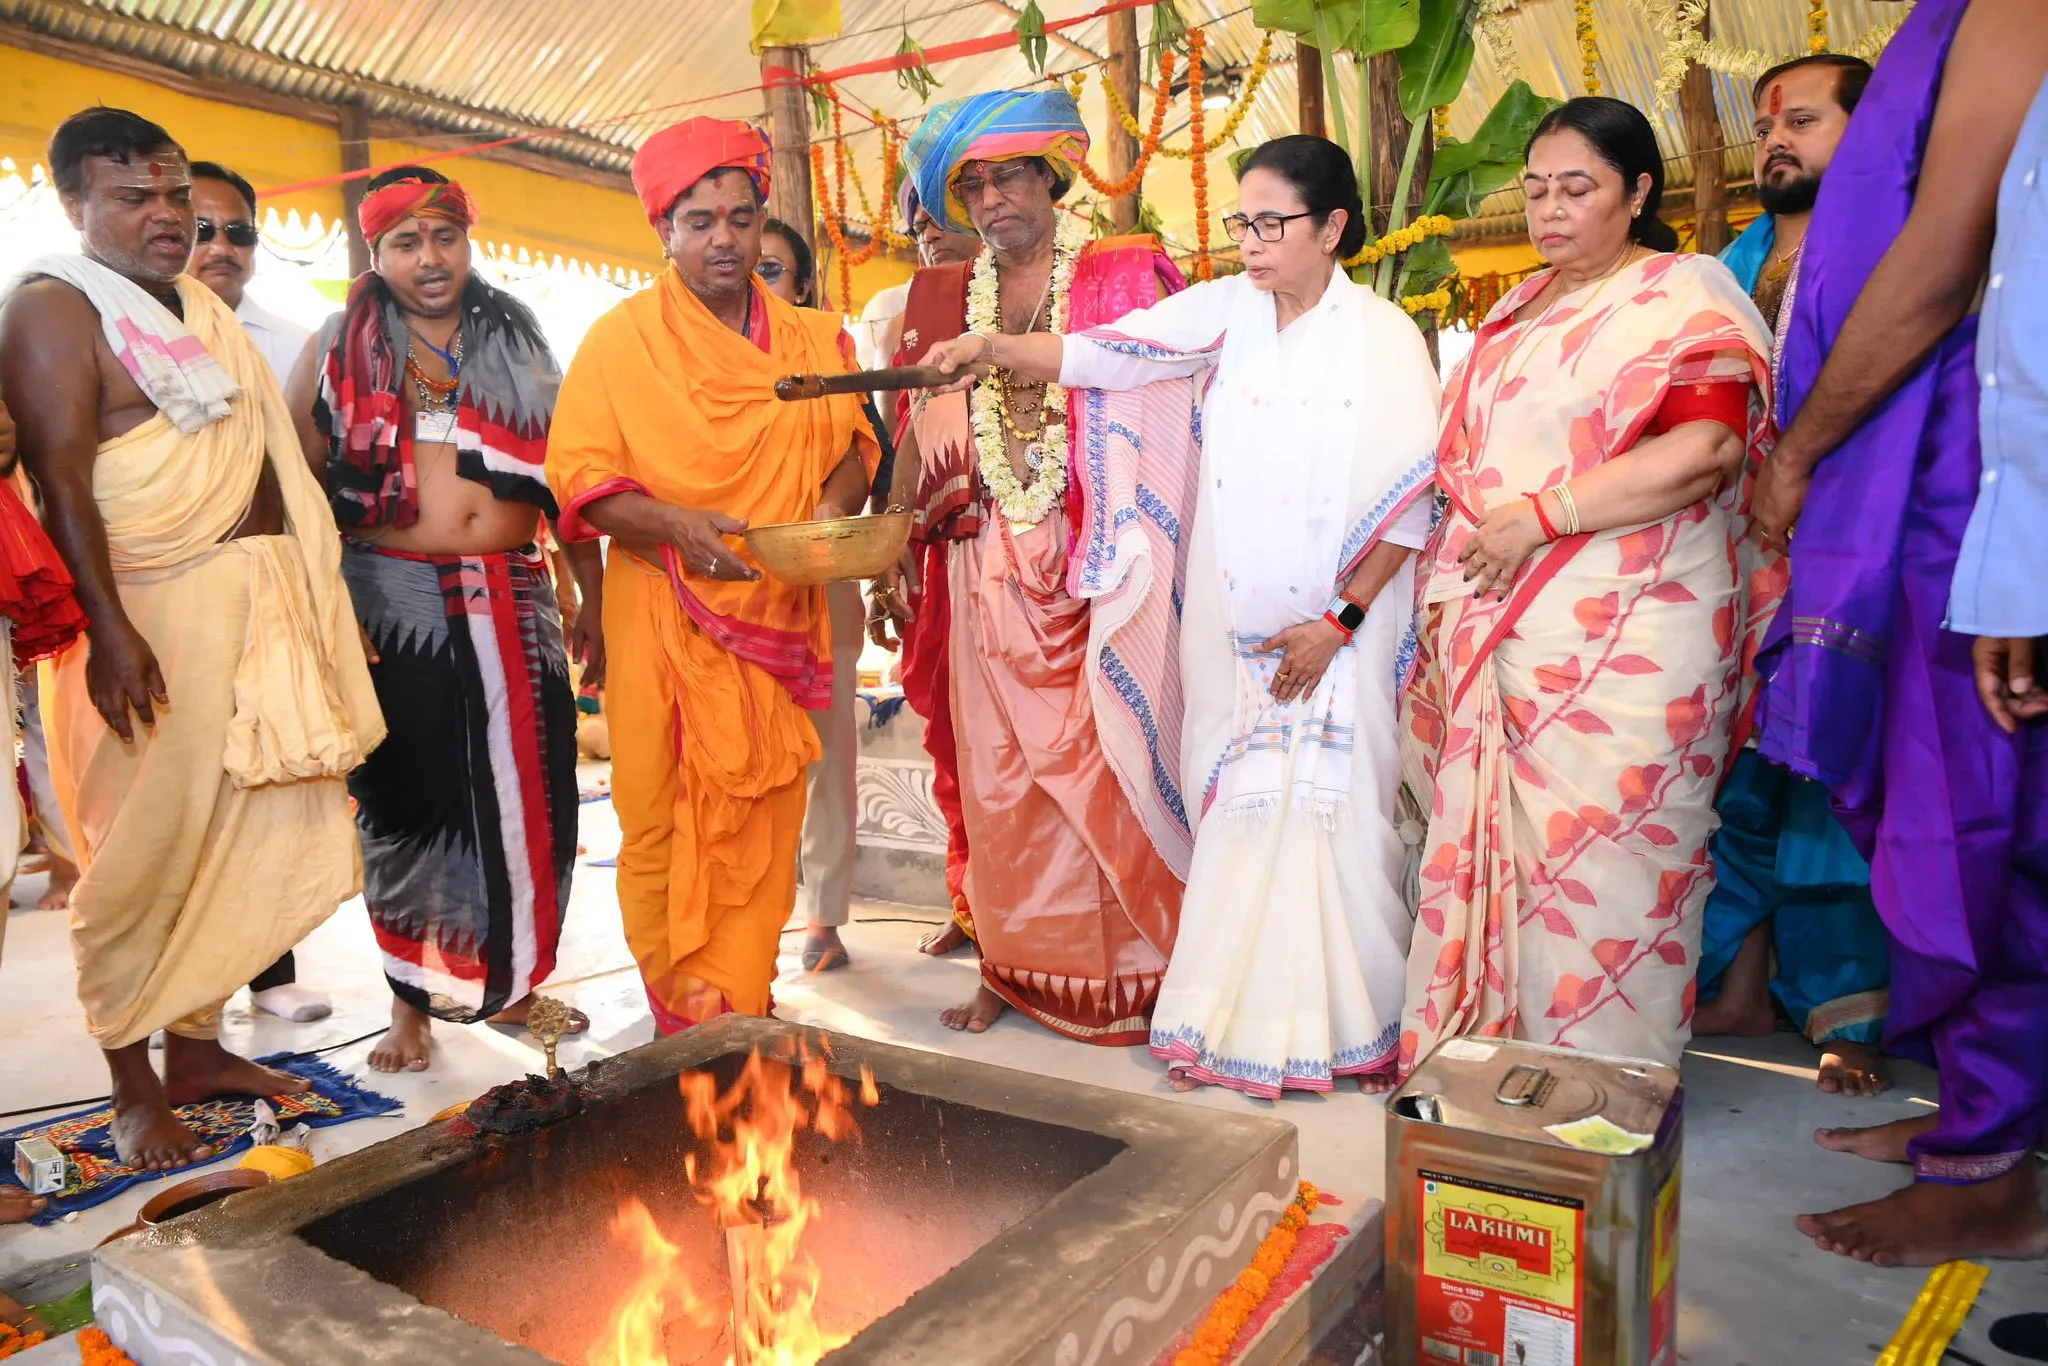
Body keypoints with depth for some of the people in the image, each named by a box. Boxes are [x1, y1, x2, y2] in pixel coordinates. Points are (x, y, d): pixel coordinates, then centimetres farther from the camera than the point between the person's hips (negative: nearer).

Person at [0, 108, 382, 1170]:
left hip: (256, 605, 8)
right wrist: (110, 631, -23)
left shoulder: (202, 307, 20)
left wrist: (318, 603, 19)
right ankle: (133, 1089, 12)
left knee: (241, 840, 10)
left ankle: (198, 1046, 24)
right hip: (150, 618, -8)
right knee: (147, 852, -1)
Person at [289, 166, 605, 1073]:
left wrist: (591, 608, 8)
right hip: (391, 600, -2)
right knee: (407, 799, 4)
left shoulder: (519, 345, 13)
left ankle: (511, 986, 25)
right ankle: (411, 1002, 21)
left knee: (527, 794, 5)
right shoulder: (339, 347, 6)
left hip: (511, 599, 2)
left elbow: (565, 484, 11)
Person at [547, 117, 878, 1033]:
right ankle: (683, 1012, 14)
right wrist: (673, 525, -21)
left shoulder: (809, 339, 14)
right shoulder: (621, 339, 3)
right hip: (663, 625, -3)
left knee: (765, 820, 3)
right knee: (664, 819, -1)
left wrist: (833, 505, -7)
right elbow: (580, 477, -3)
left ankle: (744, 1007, 15)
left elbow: (852, 446, 16)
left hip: (779, 620, 3)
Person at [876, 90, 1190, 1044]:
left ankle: (1130, 969, 10)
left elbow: (1159, 403, -4)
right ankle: (1014, 966, 18)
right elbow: (921, 433, 15)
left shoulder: (1122, 278, 4)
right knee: (997, 770, 6)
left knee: (1105, 760, -3)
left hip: (1097, 566, -3)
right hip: (987, 567, 4)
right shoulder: (943, 297, 15)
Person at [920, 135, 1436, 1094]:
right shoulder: (1227, 310, 5)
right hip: (1232, 622, 3)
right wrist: (993, 348, -19)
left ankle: (1343, 1026, 18)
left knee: (1326, 808, 0)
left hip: (1337, 629, -3)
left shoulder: (1385, 338, -3)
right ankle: (1234, 1018, 22)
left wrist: (1339, 621, -10)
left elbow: (1413, 499, -6)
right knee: (1237, 813, 7)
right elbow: (1102, 354, -4)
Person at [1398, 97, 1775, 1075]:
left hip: (1623, 638, -7)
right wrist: (1446, 591, 15)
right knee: (1498, 843, 9)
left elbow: (1708, 447, -17)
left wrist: (1540, 515, -17)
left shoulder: (1683, 295, -2)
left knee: (1599, 849, -5)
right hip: (1496, 626, 7)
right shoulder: (1517, 310, 21)